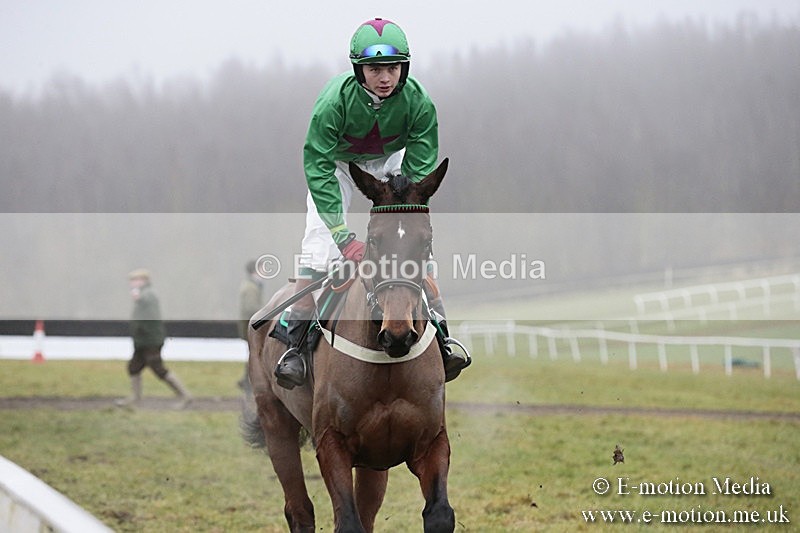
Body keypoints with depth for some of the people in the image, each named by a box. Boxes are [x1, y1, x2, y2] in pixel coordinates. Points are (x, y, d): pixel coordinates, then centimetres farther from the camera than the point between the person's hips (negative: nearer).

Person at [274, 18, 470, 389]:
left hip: (390, 161, 2)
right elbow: (318, 168, -33)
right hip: (337, 162, -2)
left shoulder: (417, 101, -29)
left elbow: (420, 171, -23)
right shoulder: (334, 100, -36)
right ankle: (296, 344, -8)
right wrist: (344, 237, -39)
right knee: (319, 245, -14)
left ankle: (440, 336, -2)